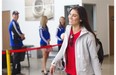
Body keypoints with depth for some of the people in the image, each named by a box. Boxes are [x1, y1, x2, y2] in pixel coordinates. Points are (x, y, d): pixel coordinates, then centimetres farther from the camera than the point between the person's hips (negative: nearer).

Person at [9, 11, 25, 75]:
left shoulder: (16, 23, 16)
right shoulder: (13, 23, -16)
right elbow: (17, 33, -19)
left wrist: (22, 35, -3)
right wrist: (22, 36, -1)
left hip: (18, 44, 10)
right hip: (15, 44, -10)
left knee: (18, 58, 15)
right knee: (16, 58, -7)